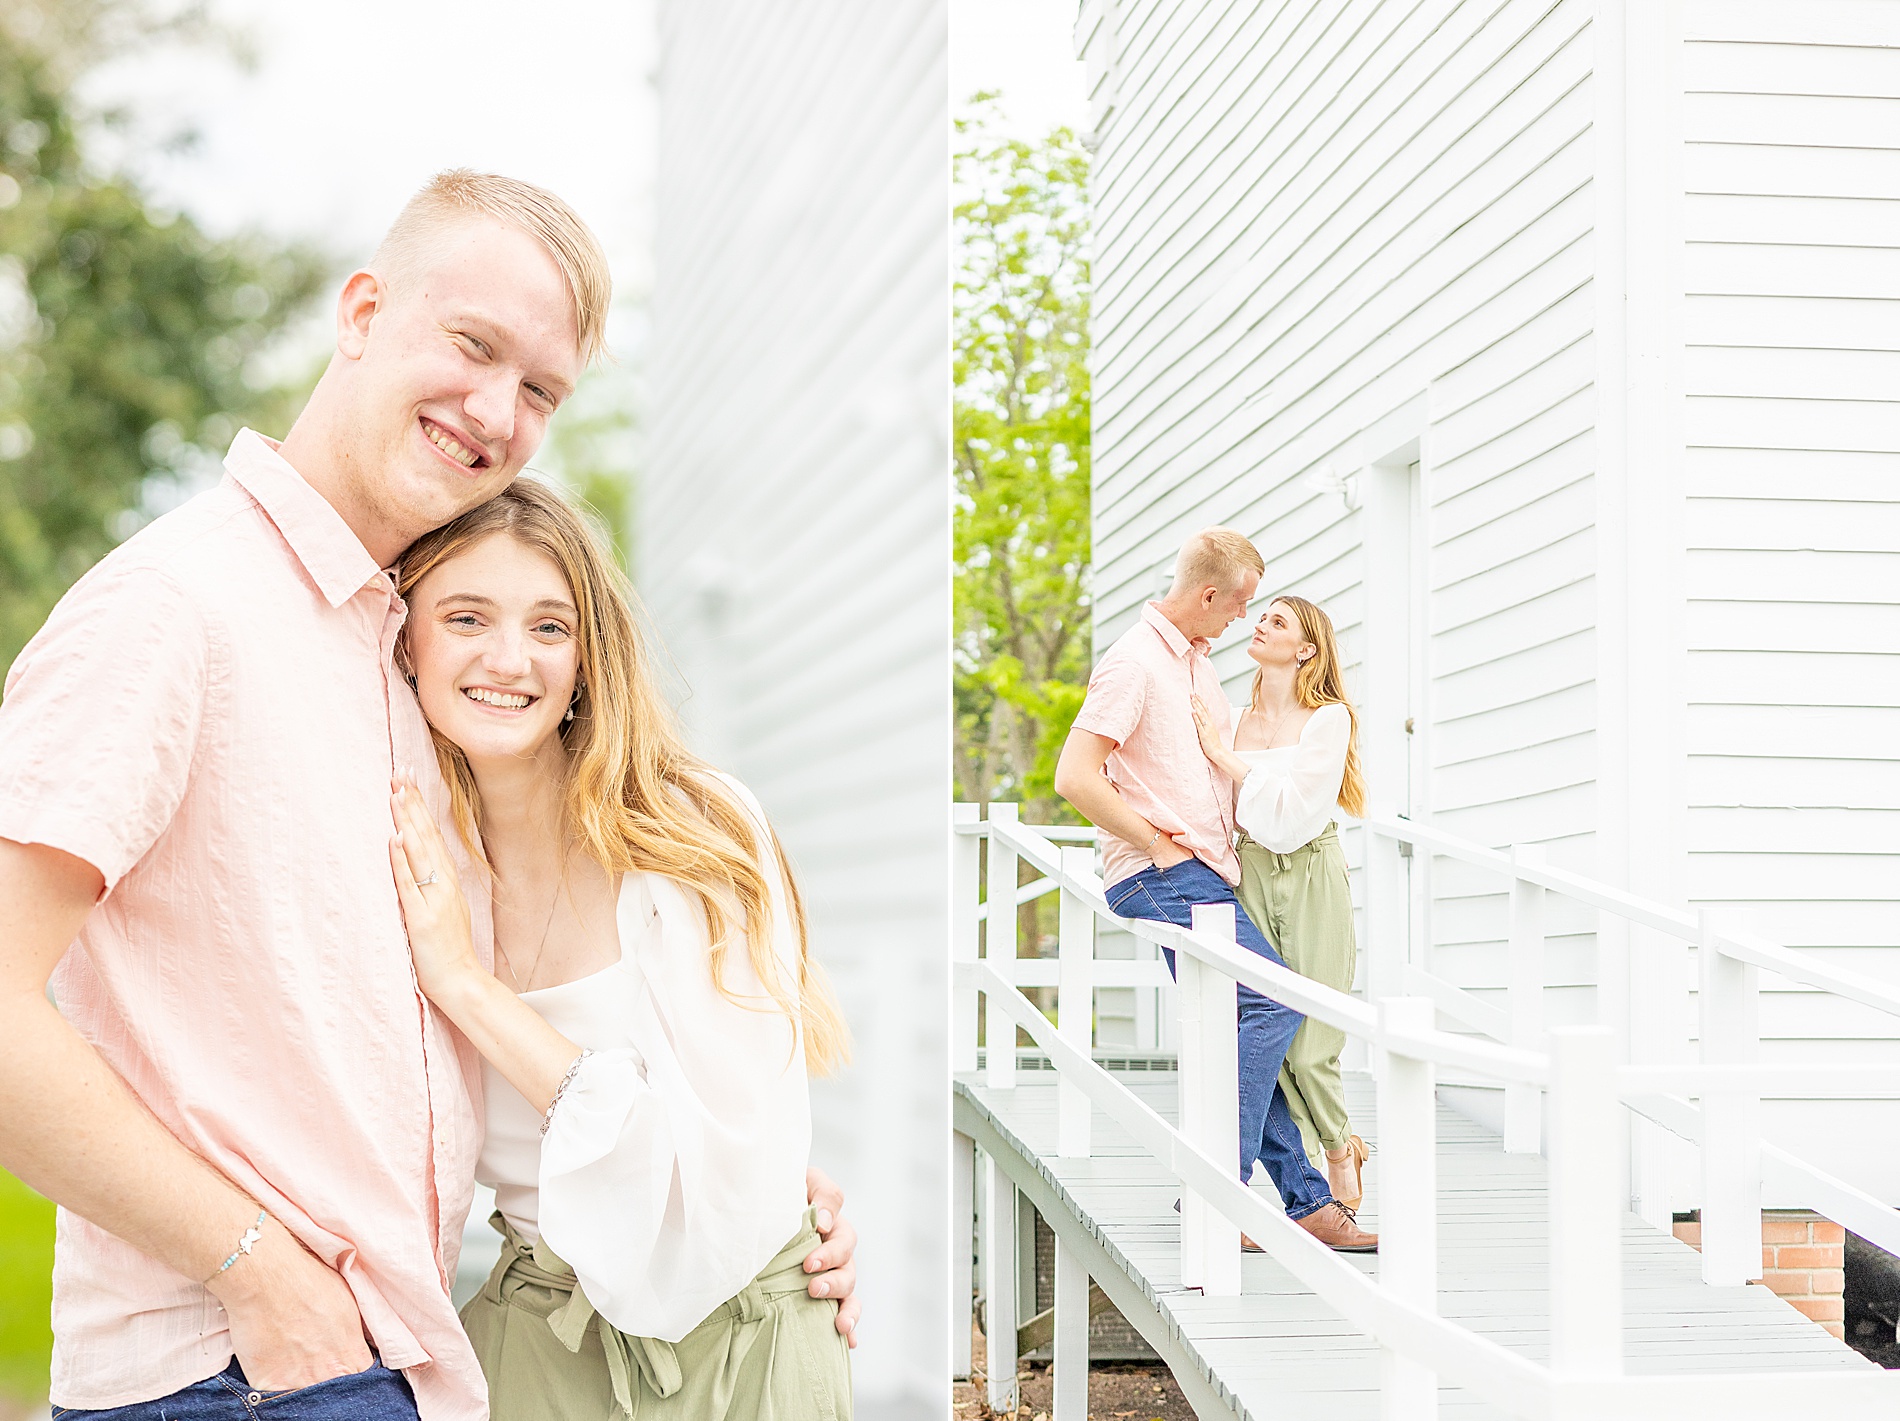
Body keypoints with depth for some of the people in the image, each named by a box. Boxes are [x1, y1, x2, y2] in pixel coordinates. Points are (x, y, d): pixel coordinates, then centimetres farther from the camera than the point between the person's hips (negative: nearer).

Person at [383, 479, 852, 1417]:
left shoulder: (699, 833, -15)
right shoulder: (404, 866, -3)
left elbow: (729, 1166, -22)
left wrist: (468, 986, -22)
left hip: (731, 1336, -3)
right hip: (530, 1336, 3)